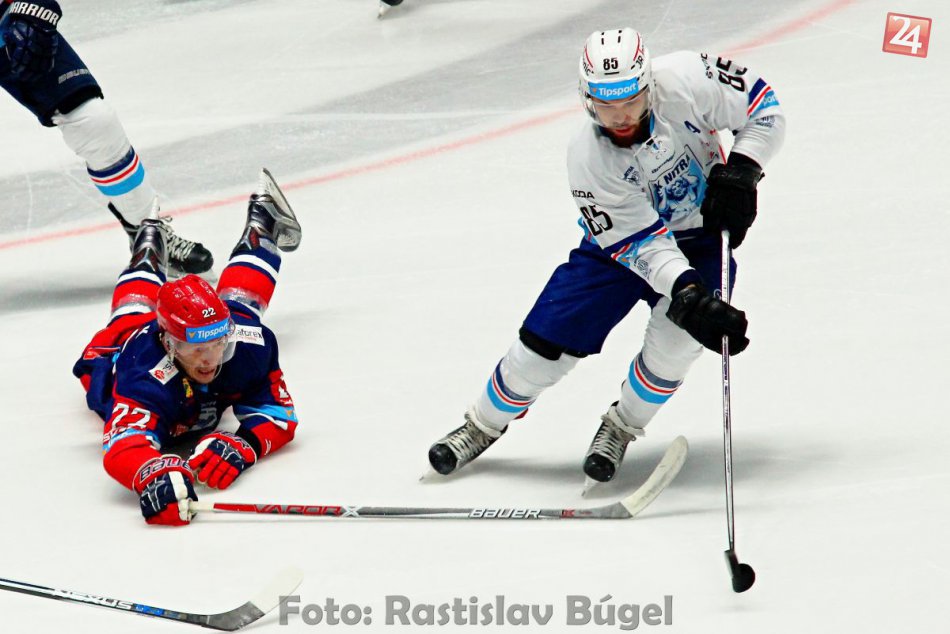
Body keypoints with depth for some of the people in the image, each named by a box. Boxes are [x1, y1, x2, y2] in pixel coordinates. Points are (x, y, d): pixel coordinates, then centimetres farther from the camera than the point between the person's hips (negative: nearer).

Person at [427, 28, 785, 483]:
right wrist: (686, 292, -44)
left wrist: (740, 171, -25)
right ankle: (483, 425, 23)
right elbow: (640, 242, -30)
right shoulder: (587, 159, -29)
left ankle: (621, 428, 1)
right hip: (621, 238, 0)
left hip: (701, 230, 0)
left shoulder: (686, 80, -30)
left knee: (678, 332, -26)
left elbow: (761, 105, -13)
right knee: (549, 336, -6)